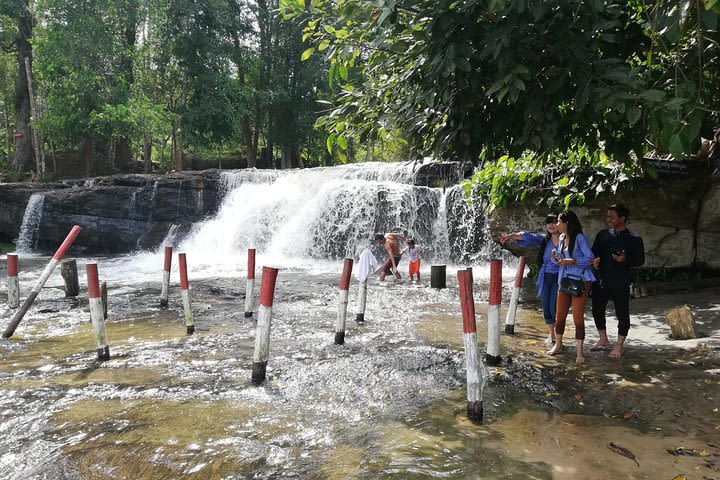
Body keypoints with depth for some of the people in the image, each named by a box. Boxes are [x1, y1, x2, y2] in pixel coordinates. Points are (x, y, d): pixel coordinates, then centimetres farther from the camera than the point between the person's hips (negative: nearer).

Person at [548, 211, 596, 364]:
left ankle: (579, 351, 10)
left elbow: (590, 259, -14)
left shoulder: (579, 238, -12)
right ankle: (558, 345, 27)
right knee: (560, 315, 10)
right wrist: (557, 258, -2)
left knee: (578, 317, -2)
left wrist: (573, 261, -23)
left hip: (580, 281, -7)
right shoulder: (562, 238, 10)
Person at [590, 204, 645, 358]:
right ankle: (603, 339, 33)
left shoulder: (634, 239, -6)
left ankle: (620, 345, 20)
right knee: (597, 309, 13)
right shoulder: (602, 234, 5)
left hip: (621, 284, -4)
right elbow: (594, 252, 13)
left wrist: (625, 259, -22)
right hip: (601, 280, 5)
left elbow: (640, 260, -3)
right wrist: (595, 260, -9)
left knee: (622, 313, 4)